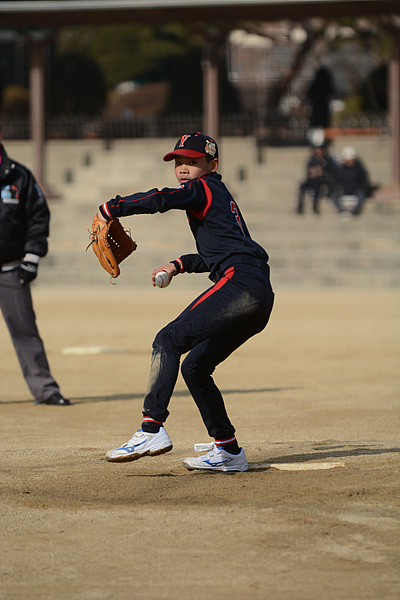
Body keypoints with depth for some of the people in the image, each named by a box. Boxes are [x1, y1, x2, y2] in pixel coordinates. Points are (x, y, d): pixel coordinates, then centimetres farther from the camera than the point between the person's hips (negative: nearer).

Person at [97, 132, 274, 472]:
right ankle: (229, 452, 14)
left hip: (240, 282, -10)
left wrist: (109, 209, -6)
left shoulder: (204, 188, 2)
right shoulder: (220, 197, 30)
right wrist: (179, 265, 27)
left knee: (169, 341, -18)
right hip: (260, 296, 10)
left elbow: (159, 200, -15)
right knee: (195, 367, 14)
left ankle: (152, 430, -31)